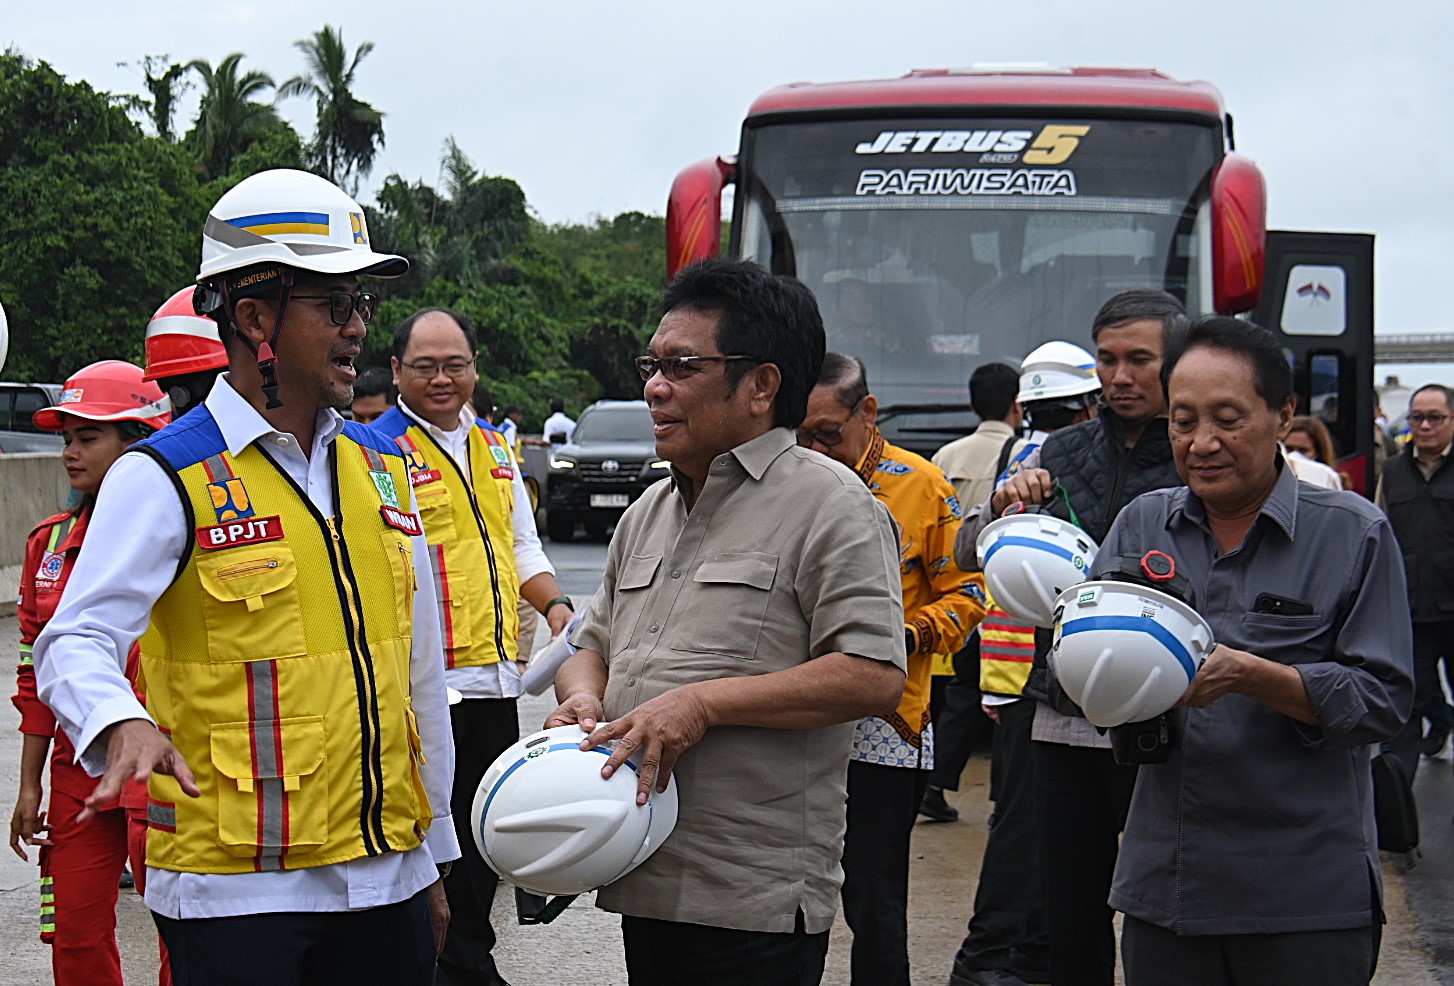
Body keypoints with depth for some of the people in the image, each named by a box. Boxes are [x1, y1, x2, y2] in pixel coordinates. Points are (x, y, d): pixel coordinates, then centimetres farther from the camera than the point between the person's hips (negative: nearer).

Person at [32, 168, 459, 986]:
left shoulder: (383, 471, 11)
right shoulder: (166, 478, -7)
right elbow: (76, 641, -16)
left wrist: (434, 847, 18)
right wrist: (122, 723, -37)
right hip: (236, 892, -5)